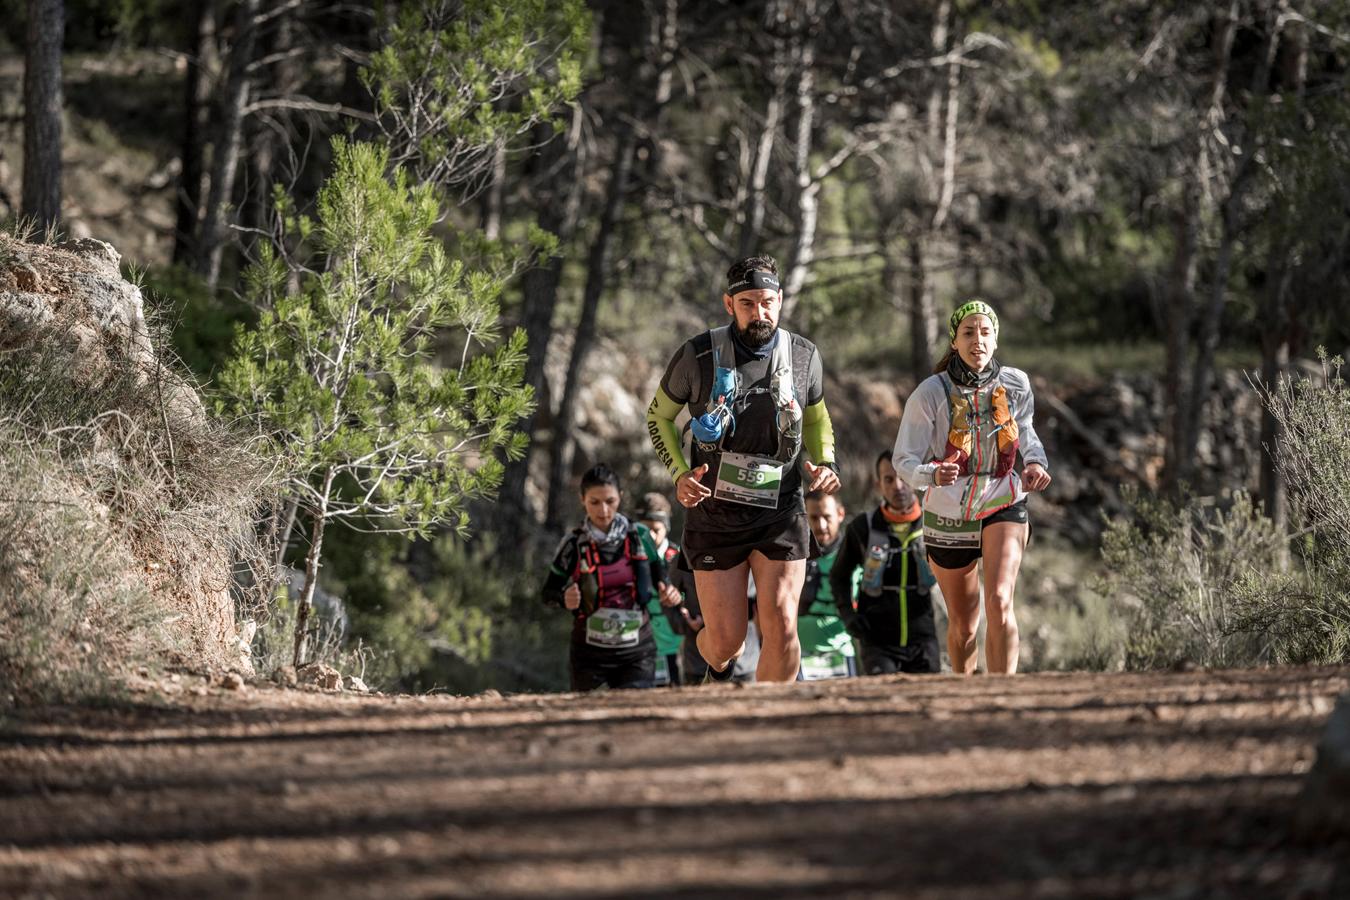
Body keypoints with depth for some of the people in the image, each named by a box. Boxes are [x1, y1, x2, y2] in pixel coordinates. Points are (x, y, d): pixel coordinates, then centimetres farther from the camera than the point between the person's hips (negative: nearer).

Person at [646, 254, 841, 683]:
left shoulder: (803, 356, -1)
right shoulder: (697, 356, -9)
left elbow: (817, 418, 18)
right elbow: (659, 416, 6)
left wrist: (824, 464, -1)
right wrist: (680, 475, -10)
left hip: (781, 514, 1)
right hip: (716, 515, -1)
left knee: (781, 628, -15)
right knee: (725, 640, 1)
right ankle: (719, 669, 39)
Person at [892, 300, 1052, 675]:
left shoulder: (1015, 384, -7)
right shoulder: (930, 393, -15)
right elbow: (905, 460, -16)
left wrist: (1036, 461, -5)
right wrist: (933, 474, -38)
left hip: (1003, 505, 0)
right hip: (949, 514, 0)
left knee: (999, 602, -24)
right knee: (963, 624, 13)